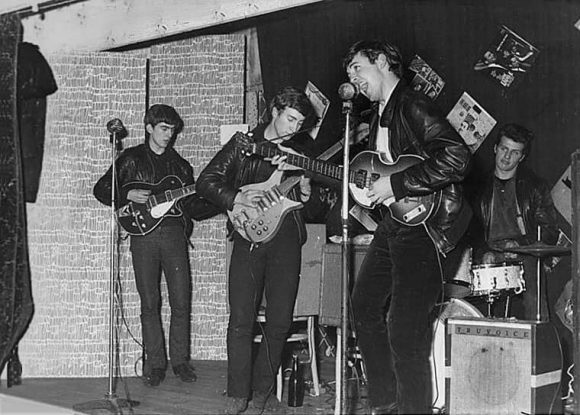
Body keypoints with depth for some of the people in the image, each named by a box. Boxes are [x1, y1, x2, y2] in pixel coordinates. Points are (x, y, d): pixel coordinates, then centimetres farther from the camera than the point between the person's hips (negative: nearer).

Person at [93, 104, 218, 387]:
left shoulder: (180, 165, 17)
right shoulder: (131, 159, 9)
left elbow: (193, 208, 14)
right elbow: (101, 189, 8)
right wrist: (128, 195, -8)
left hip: (174, 233, 2)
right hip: (143, 235, -2)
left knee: (181, 303, -2)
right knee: (149, 304, 0)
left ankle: (180, 360, 11)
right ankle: (155, 363, 9)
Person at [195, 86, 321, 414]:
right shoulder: (243, 144, 7)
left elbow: (313, 210, 19)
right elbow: (206, 182, 2)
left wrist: (306, 195, -2)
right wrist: (237, 198, -12)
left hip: (287, 239, 3)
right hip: (250, 236, -3)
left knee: (280, 321, 1)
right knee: (242, 320, -7)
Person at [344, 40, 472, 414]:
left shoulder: (413, 106, -13)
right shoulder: (380, 113, 17)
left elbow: (457, 159, -25)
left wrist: (395, 184, -21)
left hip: (422, 226, -11)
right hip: (392, 224, 11)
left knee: (405, 334, -11)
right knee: (365, 307, 16)